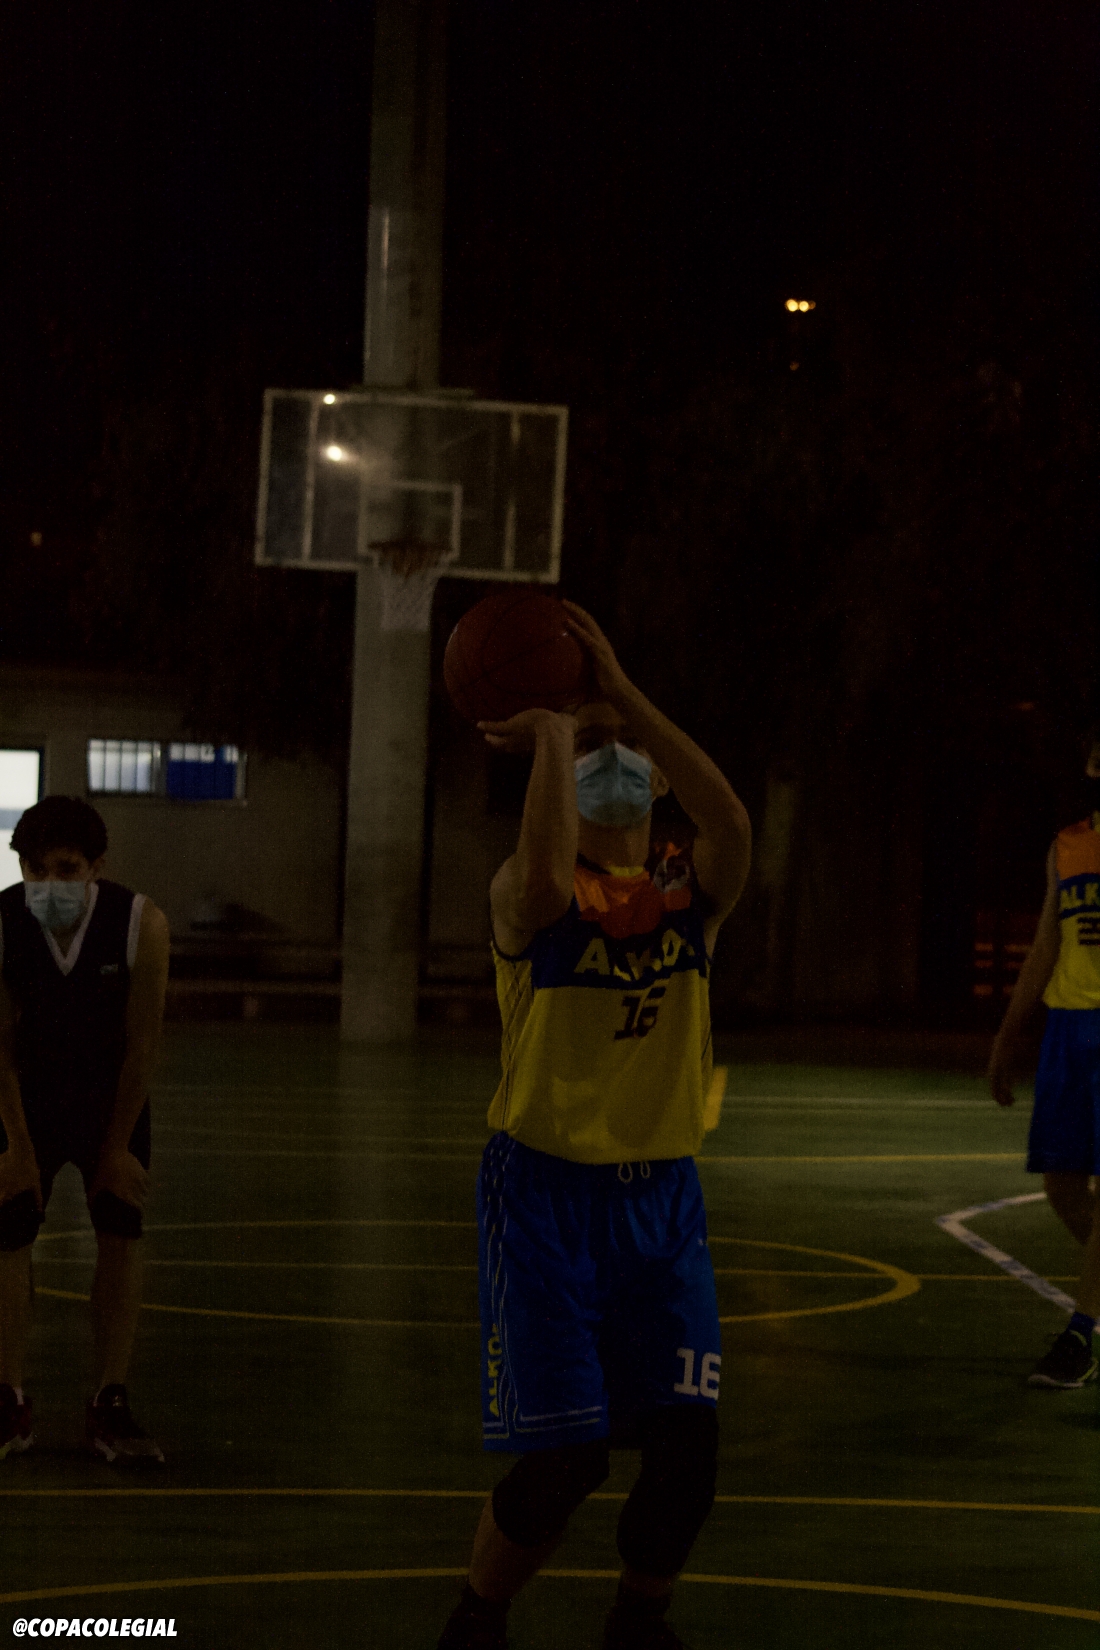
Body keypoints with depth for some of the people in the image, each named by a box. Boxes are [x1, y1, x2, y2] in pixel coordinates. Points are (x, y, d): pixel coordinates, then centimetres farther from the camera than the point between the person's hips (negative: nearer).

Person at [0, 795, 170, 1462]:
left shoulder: (142, 924, -26)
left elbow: (142, 1043, -18)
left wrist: (118, 1145, -14)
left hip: (113, 1092, 0)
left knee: (122, 1231, -6)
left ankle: (111, 1405, -1)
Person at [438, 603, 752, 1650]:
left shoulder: (687, 892, 2)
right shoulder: (530, 895, -7)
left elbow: (731, 826, -21)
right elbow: (543, 876, -33)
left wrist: (624, 695, -25)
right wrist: (553, 735, -25)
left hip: (661, 1195, 4)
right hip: (545, 1190, -4)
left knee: (686, 1443, -3)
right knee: (564, 1456, -7)